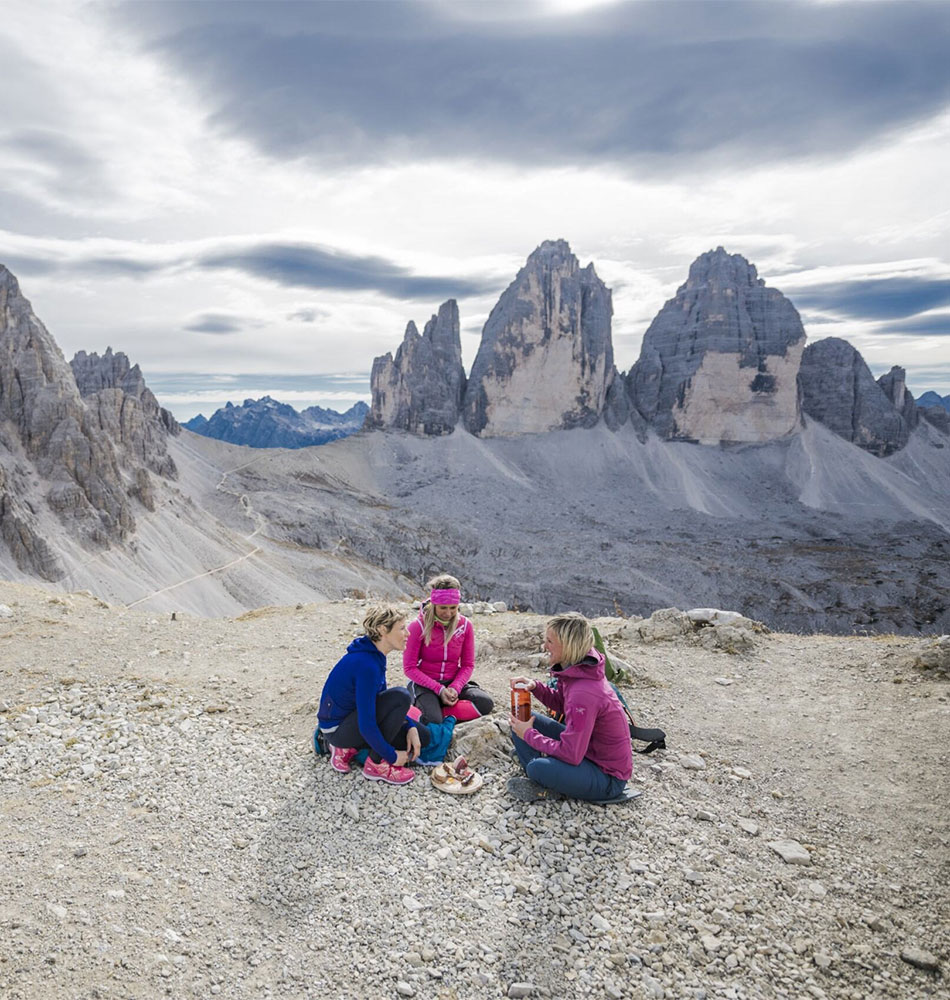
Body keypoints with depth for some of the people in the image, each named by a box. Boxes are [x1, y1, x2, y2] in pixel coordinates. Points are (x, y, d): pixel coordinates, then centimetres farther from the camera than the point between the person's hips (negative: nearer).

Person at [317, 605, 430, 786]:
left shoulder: (374, 655, 1)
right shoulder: (366, 663, -29)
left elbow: (382, 701, 13)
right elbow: (366, 725, -28)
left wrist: (411, 727, 1)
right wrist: (392, 756, -17)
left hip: (351, 717, 9)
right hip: (336, 728, -9)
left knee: (422, 736, 4)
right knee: (400, 697, -25)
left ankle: (349, 748, 9)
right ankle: (376, 764, -11)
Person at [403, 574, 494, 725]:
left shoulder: (465, 625, -2)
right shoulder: (418, 626, -12)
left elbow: (468, 665, 2)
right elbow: (409, 667, -11)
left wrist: (455, 688, -17)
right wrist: (439, 689, -20)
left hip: (453, 682, 3)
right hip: (424, 684, -3)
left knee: (486, 703, -24)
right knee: (433, 720, -33)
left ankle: (439, 711, -17)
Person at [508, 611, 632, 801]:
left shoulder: (583, 693, -32)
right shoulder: (575, 670, -6)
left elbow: (570, 755, -29)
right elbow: (561, 703, 14)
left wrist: (529, 734, -16)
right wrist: (534, 686, -5)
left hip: (608, 778, -9)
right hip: (584, 746, 9)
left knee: (538, 768, -33)